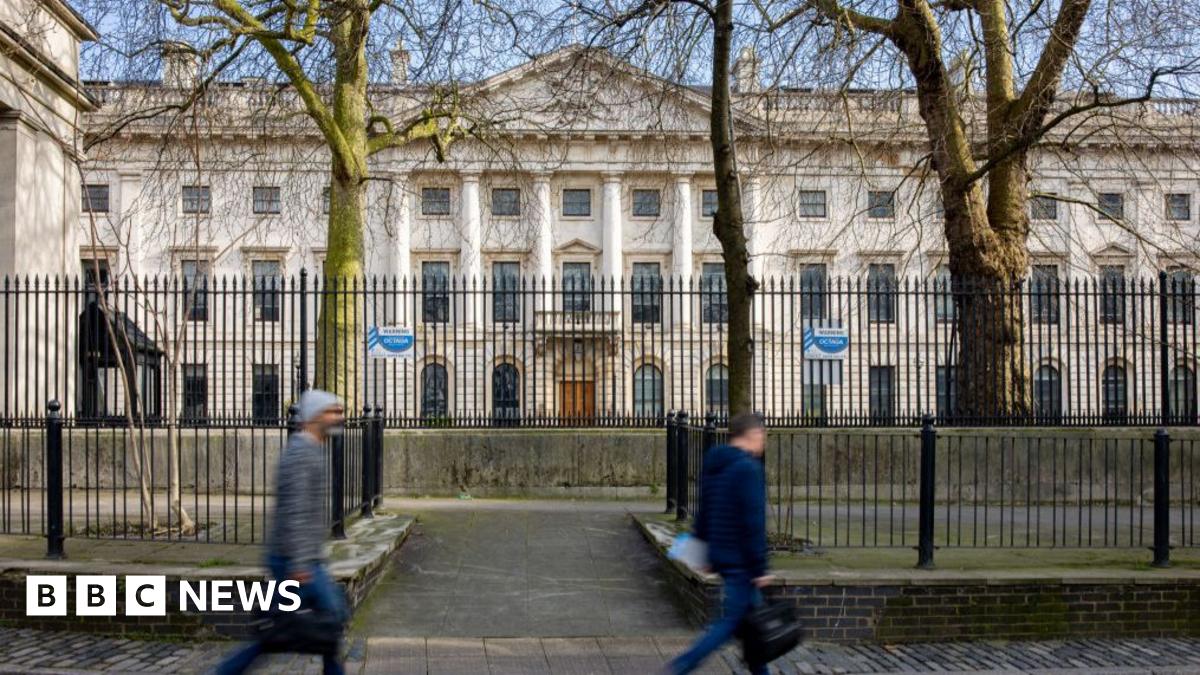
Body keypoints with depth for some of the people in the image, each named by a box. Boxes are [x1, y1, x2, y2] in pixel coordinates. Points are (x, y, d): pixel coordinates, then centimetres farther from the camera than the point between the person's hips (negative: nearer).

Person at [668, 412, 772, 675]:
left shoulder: (712, 466, 12)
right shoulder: (748, 468, -16)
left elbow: (704, 514, 17)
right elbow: (753, 522, -20)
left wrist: (707, 554, 23)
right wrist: (760, 568, -17)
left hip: (721, 555, 9)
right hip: (740, 561, -9)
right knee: (731, 621, -2)